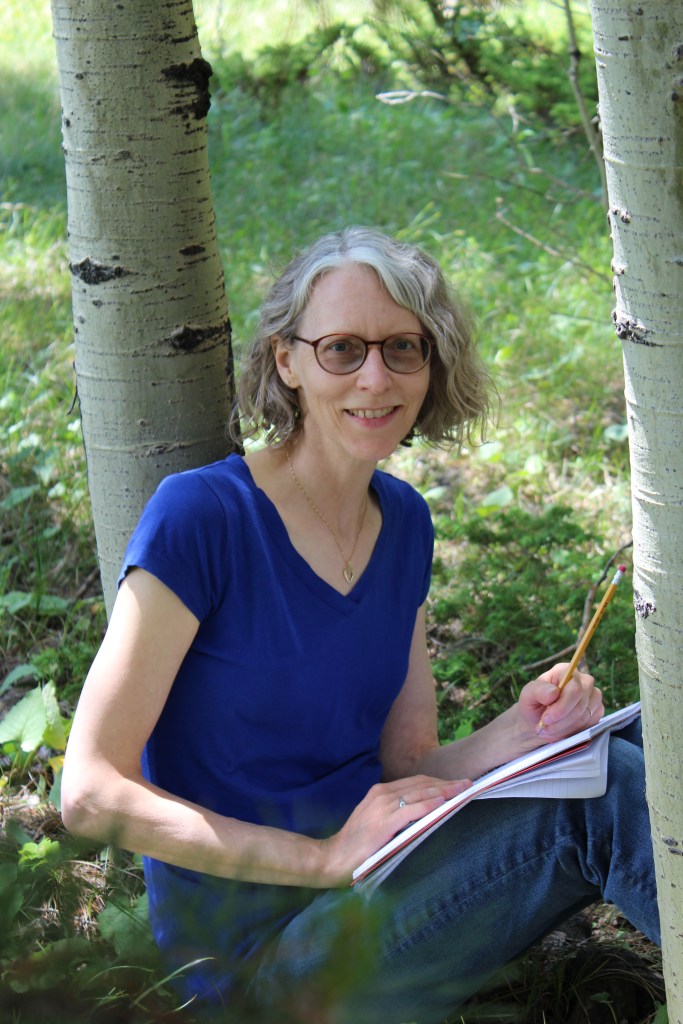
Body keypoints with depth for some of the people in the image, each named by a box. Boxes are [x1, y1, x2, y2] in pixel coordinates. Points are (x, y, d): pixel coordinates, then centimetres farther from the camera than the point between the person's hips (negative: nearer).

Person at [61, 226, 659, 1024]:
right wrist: (325, 859, -21)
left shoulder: (402, 520, 7)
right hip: (250, 945, -7)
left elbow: (407, 768, 8)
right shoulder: (200, 517, -15)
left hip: (380, 892, 7)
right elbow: (91, 792, -17)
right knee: (601, 793, -23)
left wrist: (517, 734, -14)